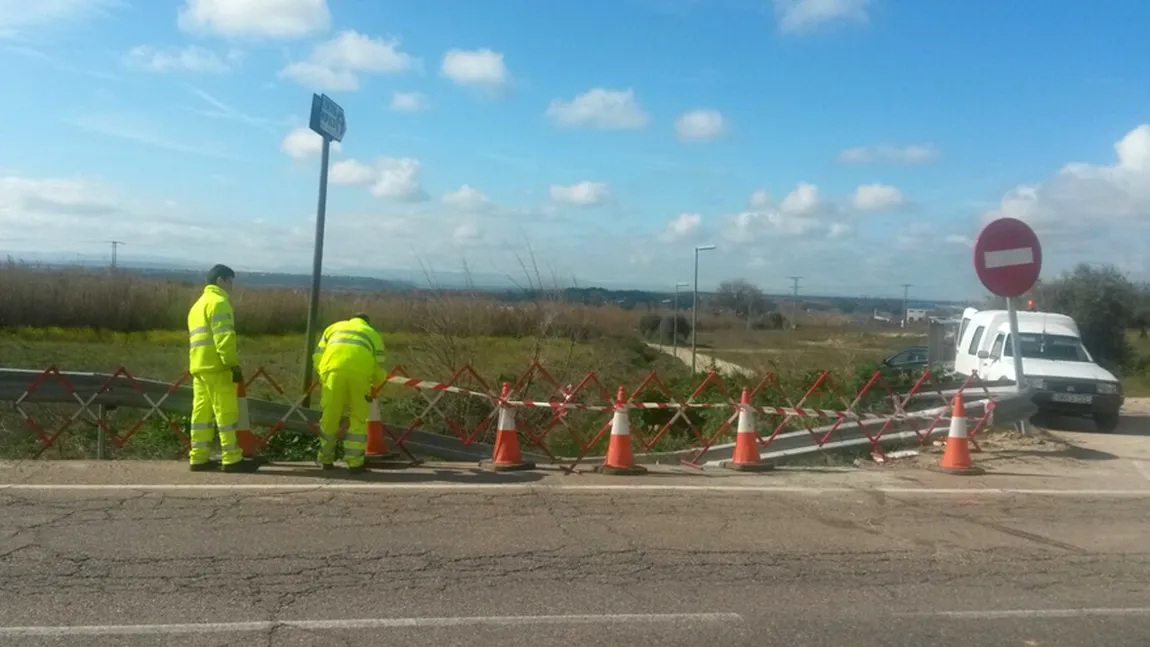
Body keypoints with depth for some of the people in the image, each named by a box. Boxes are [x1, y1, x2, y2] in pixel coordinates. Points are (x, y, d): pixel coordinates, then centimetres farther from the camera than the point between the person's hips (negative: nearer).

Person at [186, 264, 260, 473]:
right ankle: (232, 459, -8)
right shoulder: (218, 302, -6)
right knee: (226, 412, -8)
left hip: (199, 366, 9)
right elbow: (223, 338, -16)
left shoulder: (198, 305, 25)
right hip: (216, 366, -9)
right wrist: (234, 365, -18)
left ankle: (199, 458, 8)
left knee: (202, 412, 8)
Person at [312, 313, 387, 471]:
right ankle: (355, 461, 8)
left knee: (329, 417, 13)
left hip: (334, 368, 1)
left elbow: (318, 356, 23)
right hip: (360, 372, -1)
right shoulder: (373, 334, 32)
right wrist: (374, 386, 39)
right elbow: (379, 371, 21)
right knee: (359, 418, 12)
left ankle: (325, 459, 23)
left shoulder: (335, 327, 35)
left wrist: (324, 377, 34)